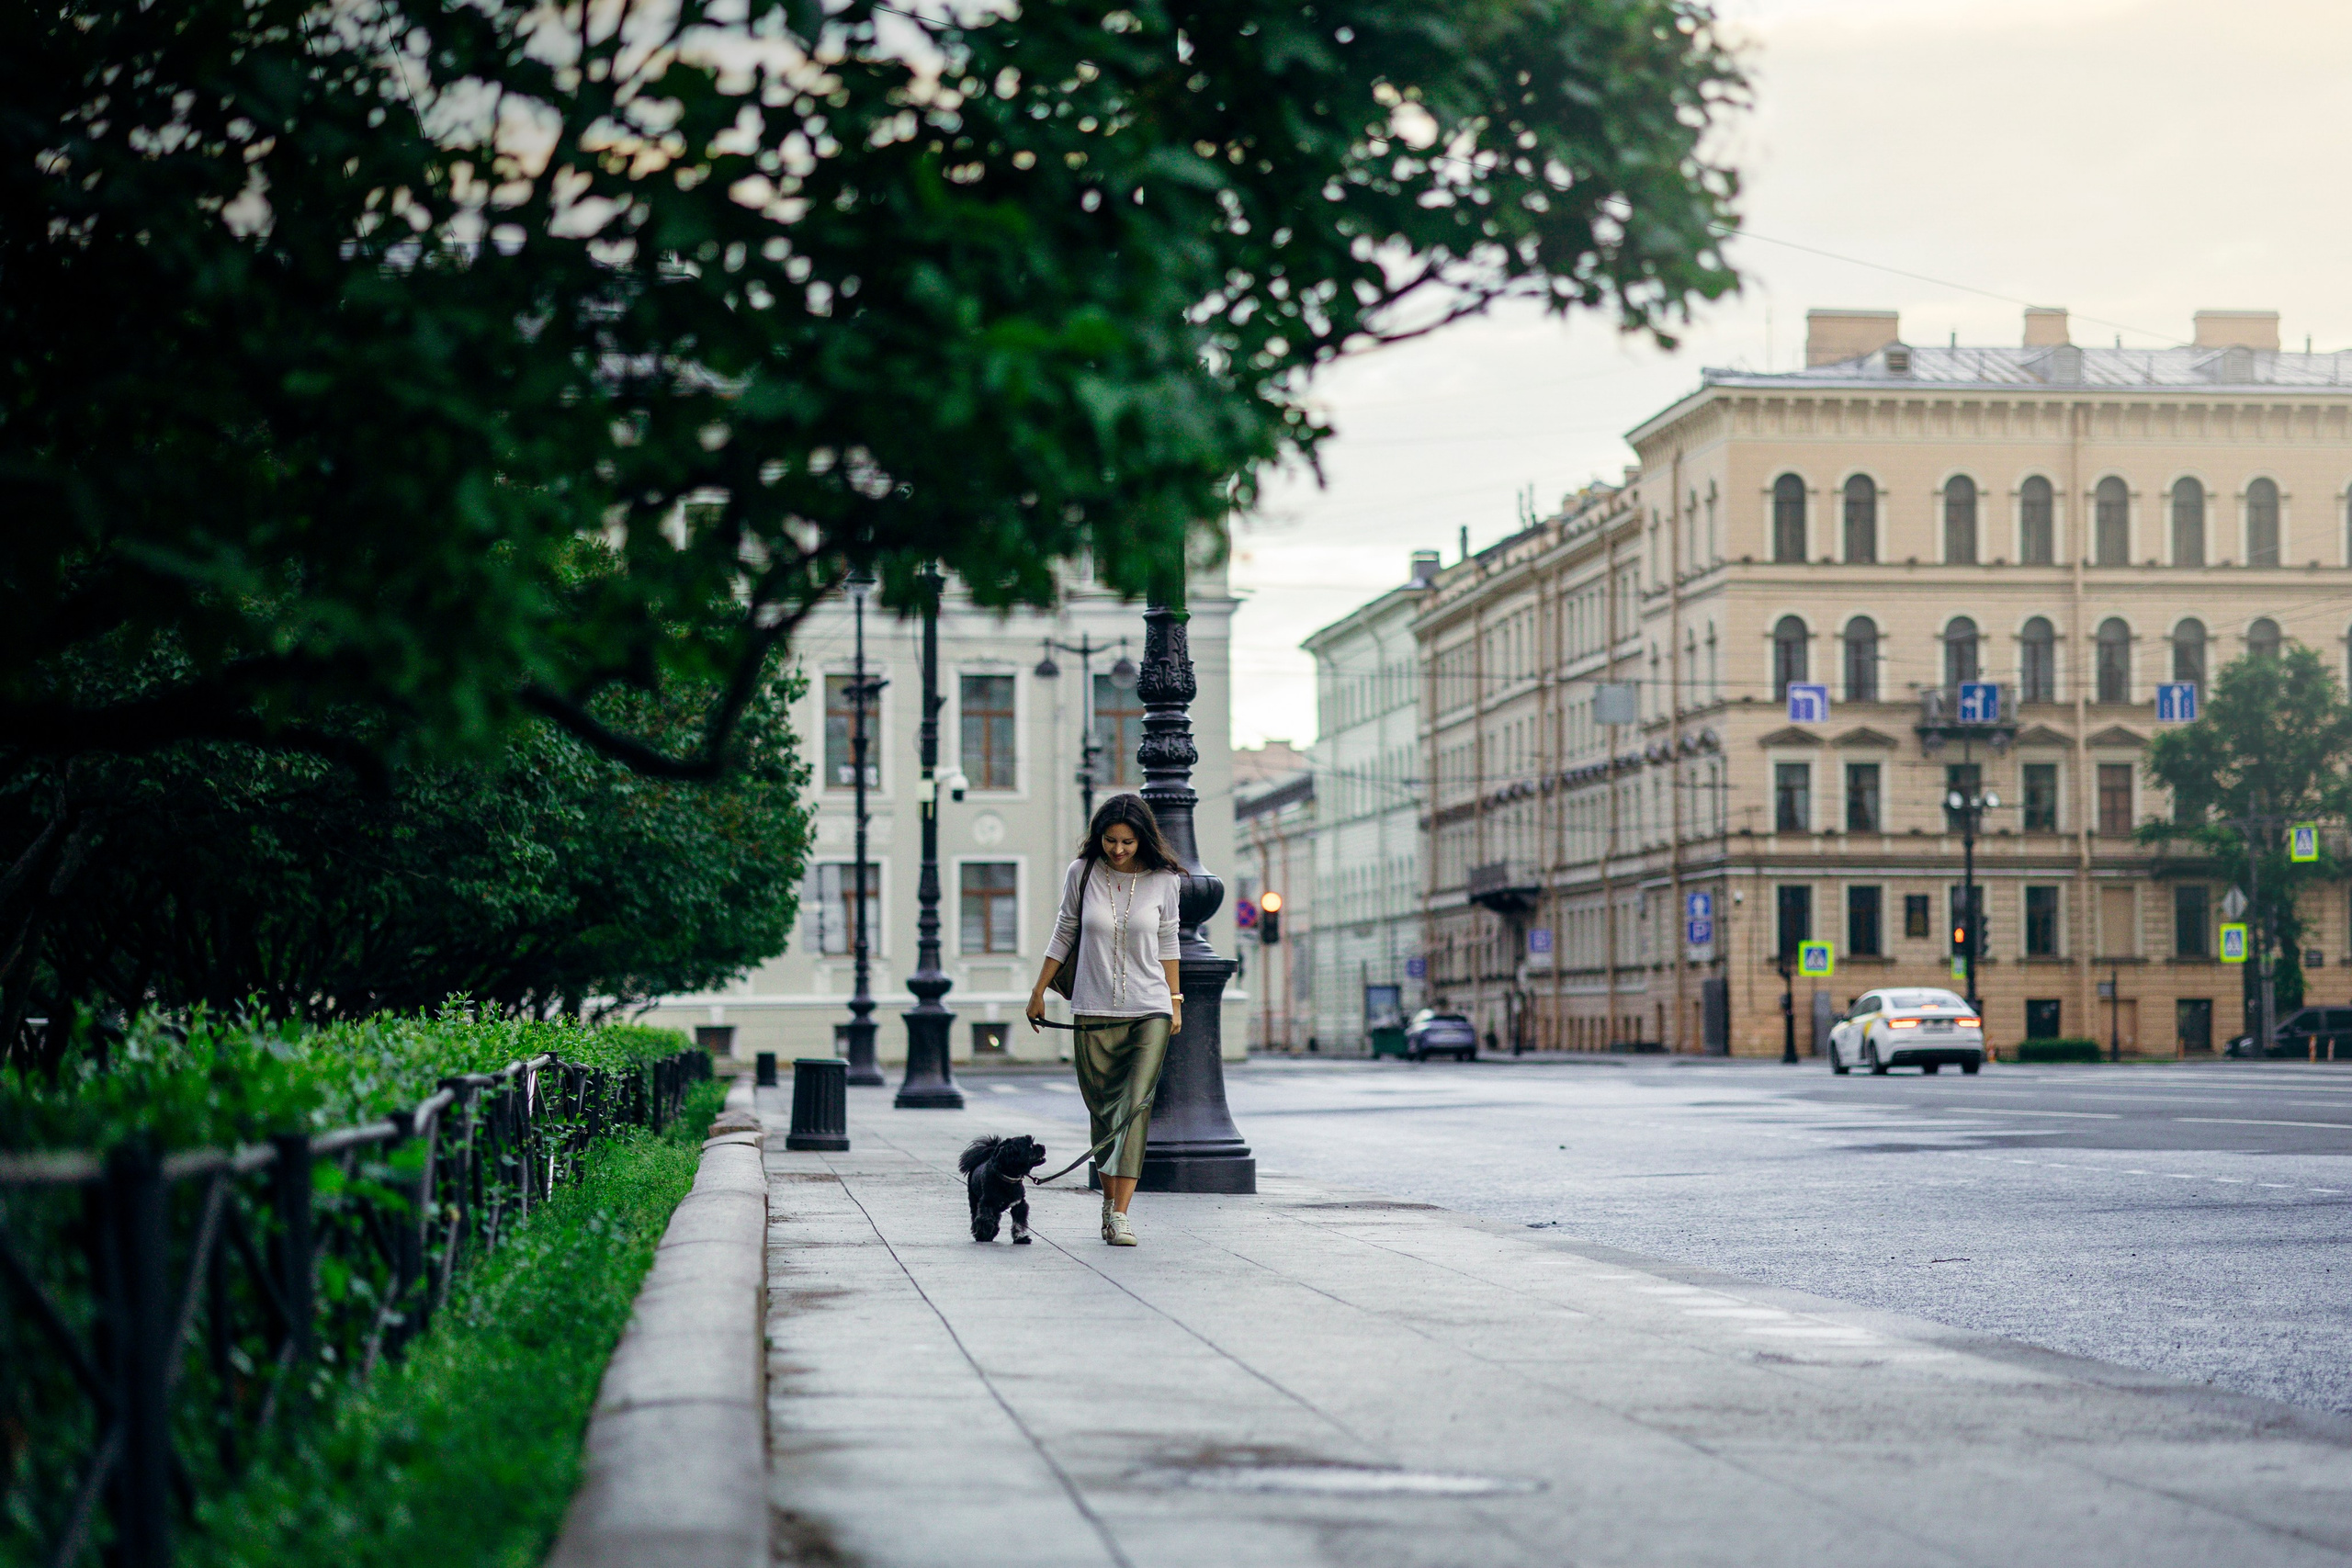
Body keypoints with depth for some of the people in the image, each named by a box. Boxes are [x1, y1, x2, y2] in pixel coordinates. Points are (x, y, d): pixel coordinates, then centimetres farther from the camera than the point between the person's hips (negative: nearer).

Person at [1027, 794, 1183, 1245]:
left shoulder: (1162, 880, 0)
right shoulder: (1082, 873, 0)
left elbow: (1166, 943, 11)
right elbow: (1064, 934, 11)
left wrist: (1175, 1003, 12)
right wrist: (1038, 992, 14)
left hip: (1149, 1009, -1)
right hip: (1094, 1010, 1)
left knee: (1136, 1105, -13)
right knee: (1103, 1110, 4)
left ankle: (1121, 1213, -18)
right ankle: (1110, 1201, 18)